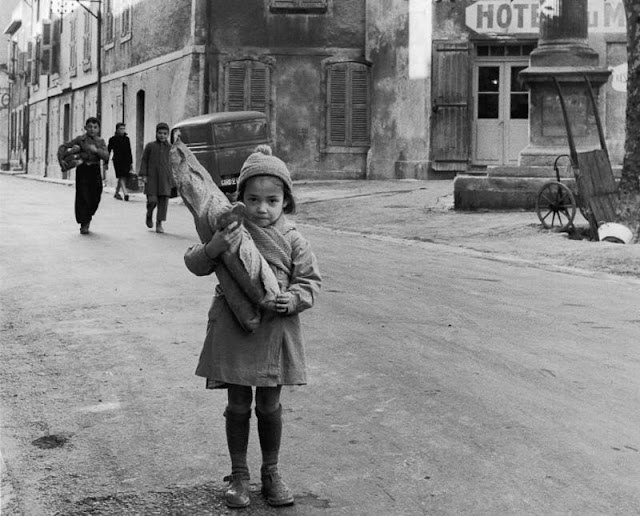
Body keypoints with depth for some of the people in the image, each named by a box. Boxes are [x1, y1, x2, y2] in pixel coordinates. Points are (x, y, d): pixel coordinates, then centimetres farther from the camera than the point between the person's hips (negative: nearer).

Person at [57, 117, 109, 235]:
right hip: (82, 170, -2)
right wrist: (61, 160, -11)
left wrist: (96, 150, -24)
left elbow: (106, 156, -8)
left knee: (95, 197, 3)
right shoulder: (80, 139, 0)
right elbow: (63, 147, 3)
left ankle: (87, 218, 29)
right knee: (83, 197, -6)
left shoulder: (100, 142, 7)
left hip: (95, 171, 2)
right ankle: (84, 224, 0)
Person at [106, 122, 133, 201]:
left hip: (126, 161, 4)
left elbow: (129, 152, 18)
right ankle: (125, 193, -25)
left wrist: (131, 163, 16)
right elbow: (108, 151, 5)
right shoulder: (113, 139, 1)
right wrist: (106, 163, 3)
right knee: (122, 177, -16)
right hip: (117, 160, -4)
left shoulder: (126, 139, 13)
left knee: (121, 178, 8)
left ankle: (116, 193, 24)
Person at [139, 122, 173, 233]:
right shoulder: (150, 146, 5)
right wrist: (143, 175, -2)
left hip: (165, 178, 2)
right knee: (152, 200, -10)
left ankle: (159, 224, 5)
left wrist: (173, 178, 9)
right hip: (152, 177, -2)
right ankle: (149, 215, 21)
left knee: (164, 199, -4)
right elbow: (144, 160, 7)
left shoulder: (170, 148, 9)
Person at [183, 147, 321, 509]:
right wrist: (214, 248, -30)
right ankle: (239, 474, 25)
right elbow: (195, 264, -9)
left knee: (270, 406, 12)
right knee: (238, 405, 9)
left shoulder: (293, 241, -3)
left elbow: (311, 279, 3)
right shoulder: (230, 232, -5)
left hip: (275, 332, 1)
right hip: (233, 331, 0)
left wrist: (295, 298, -18)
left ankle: (271, 472, 29)